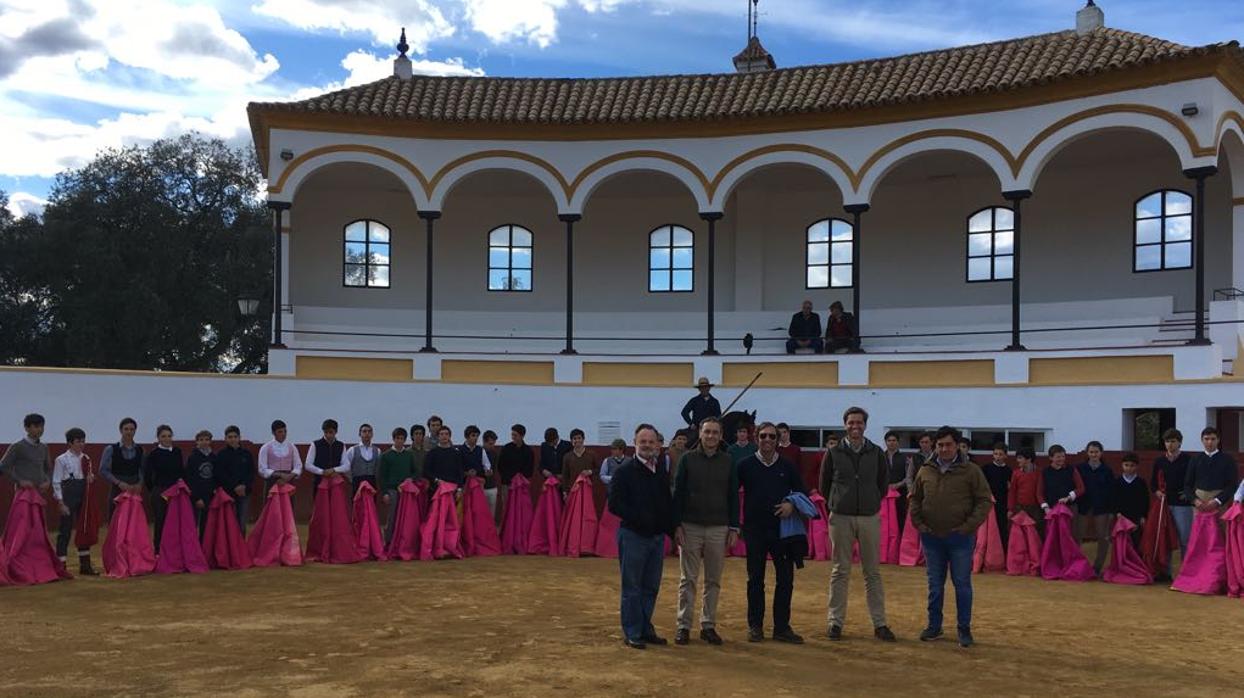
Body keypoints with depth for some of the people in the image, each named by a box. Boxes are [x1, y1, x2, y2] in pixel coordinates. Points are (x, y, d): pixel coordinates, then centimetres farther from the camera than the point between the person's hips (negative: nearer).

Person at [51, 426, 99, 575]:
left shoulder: (86, 459, 9)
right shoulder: (61, 460, -6)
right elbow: (56, 482, -8)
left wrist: (91, 477, -4)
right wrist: (61, 502, -14)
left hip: (83, 495, 6)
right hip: (68, 494, -6)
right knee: (65, 530, -3)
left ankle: (85, 565, 19)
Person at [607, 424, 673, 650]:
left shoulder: (661, 472, 10)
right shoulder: (625, 470, -8)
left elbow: (668, 504, 17)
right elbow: (614, 504, -13)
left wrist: (669, 529, 5)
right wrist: (639, 519, -20)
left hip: (656, 536, 6)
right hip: (633, 536, -6)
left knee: (651, 587, 12)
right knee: (632, 588, 2)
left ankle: (645, 629, 24)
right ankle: (631, 633, 9)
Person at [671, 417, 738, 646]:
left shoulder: (728, 462, 7)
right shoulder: (687, 459, 2)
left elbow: (733, 496, 9)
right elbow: (678, 493, 1)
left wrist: (734, 527, 3)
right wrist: (677, 525, -5)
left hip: (718, 528, 2)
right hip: (690, 527, -2)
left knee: (714, 581, 6)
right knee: (688, 579, 2)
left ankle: (708, 626, 14)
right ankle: (684, 626, 6)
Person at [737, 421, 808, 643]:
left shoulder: (787, 466, 6)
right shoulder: (746, 465, 2)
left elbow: (802, 491, 12)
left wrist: (792, 504, -9)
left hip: (782, 528, 1)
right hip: (754, 529, -1)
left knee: (785, 579, 1)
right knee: (755, 579, 5)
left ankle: (782, 627, 11)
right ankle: (755, 626, 14)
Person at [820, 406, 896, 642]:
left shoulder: (876, 453, 4)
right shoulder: (833, 453, 1)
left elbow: (884, 483, 14)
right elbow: (824, 483, 10)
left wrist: (872, 503, 12)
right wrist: (835, 506, 10)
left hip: (869, 518, 1)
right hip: (841, 518, -1)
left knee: (873, 572, 5)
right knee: (840, 572, 4)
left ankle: (879, 624, 9)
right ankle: (835, 621, 10)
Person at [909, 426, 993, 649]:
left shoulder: (971, 471, -3)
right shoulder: (925, 471, 7)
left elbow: (985, 501, -3)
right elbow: (915, 499, 16)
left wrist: (969, 526, -11)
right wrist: (918, 522, 2)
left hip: (960, 538, -3)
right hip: (932, 537, 3)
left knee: (962, 584, 3)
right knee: (934, 584, 11)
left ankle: (964, 629, 13)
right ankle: (934, 626, 20)